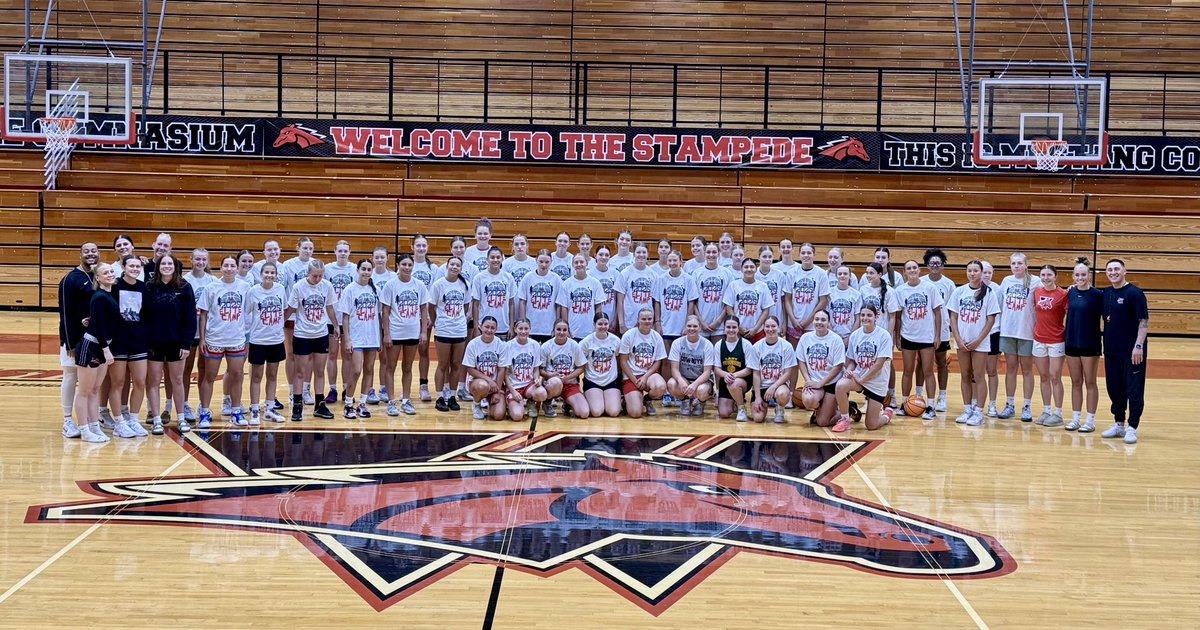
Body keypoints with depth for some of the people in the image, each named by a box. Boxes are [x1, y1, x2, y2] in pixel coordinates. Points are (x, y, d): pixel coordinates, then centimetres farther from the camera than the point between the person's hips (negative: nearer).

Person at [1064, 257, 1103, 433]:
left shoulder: (1097, 294, -9)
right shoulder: (1071, 293, 4)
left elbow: (1107, 317, -8)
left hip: (1090, 344, -5)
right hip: (1072, 342, 5)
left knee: (1090, 383, 4)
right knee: (1076, 382, 11)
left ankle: (1090, 421, 10)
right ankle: (1075, 418, 19)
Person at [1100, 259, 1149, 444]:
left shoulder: (1134, 293, -9)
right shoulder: (1106, 294, 9)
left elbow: (1144, 321, -13)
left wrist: (1138, 346, -18)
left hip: (1132, 351, -7)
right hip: (1111, 351, 7)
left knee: (1134, 390, -2)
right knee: (1114, 389, 12)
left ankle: (1132, 427, 3)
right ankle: (1119, 424, 23)